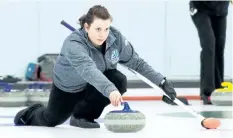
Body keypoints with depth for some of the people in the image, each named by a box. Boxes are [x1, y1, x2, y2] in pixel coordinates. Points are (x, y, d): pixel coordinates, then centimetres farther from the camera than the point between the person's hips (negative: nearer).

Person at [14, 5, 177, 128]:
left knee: (119, 81, -27)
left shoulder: (115, 37, -26)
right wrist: (109, 90, -75)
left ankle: (83, 115, -4)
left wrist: (162, 81, -25)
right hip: (69, 86, -3)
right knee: (51, 120, 11)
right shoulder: (73, 44, -42)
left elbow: (137, 62, -17)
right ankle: (28, 114, 50)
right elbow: (88, 70, -59)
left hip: (100, 78, 4)